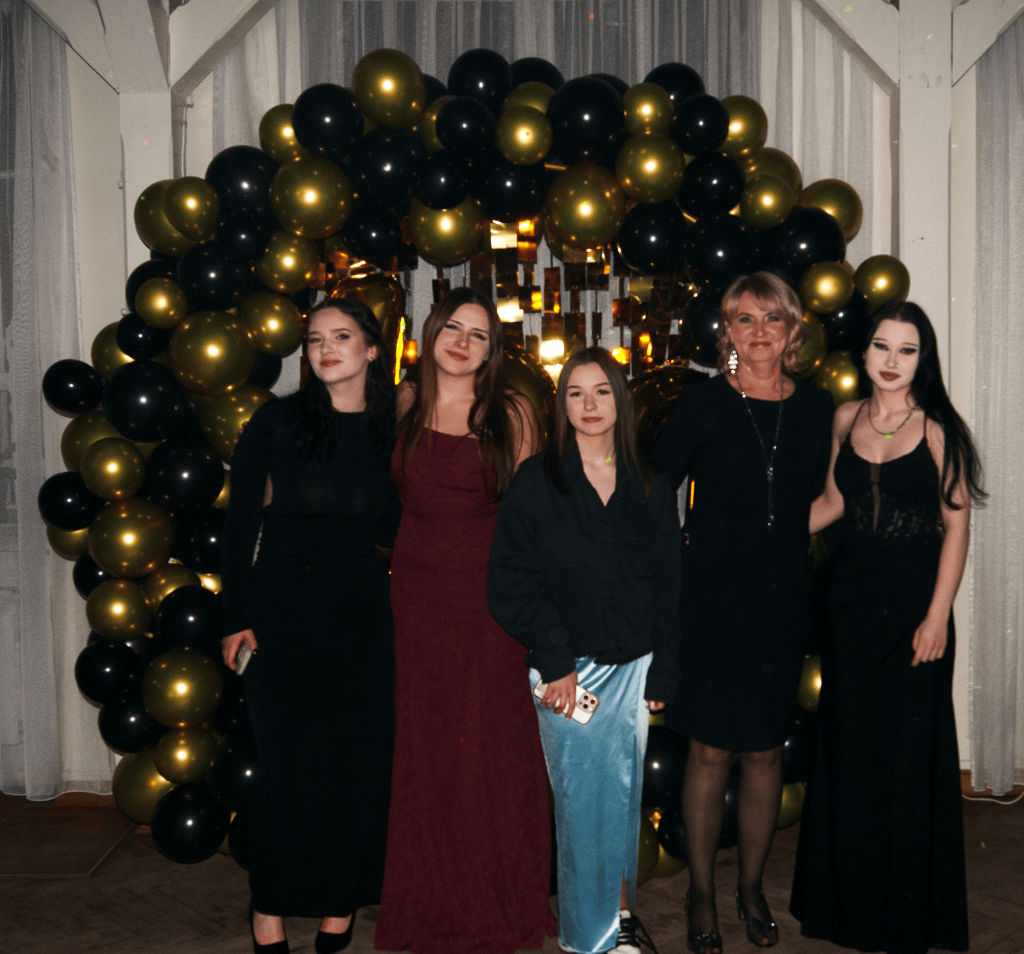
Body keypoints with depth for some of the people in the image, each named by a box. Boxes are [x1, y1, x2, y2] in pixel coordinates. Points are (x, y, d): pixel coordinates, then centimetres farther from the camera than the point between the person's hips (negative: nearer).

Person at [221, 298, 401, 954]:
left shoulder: (389, 432, 5)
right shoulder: (276, 424, -2)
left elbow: (390, 530, 8)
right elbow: (240, 524, -2)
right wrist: (237, 618, -5)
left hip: (362, 610, 3)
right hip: (283, 605, -2)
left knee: (358, 754, 5)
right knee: (287, 755, 2)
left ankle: (340, 900, 22)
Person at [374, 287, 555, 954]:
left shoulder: (512, 413, -1)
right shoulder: (405, 404, 5)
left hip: (491, 593, -2)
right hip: (419, 592, 2)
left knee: (493, 742, 5)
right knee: (426, 742, 10)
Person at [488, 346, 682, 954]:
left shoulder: (651, 489, 9)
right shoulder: (537, 482, 0)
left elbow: (668, 589, 10)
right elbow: (509, 583, -5)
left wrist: (662, 675, 4)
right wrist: (555, 662, -10)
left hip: (632, 667, 3)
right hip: (567, 670, -2)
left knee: (625, 795, 8)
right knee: (582, 798, 1)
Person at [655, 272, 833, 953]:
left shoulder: (817, 410, 4)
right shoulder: (703, 404, -5)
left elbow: (820, 502, 14)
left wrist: (791, 559, 6)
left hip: (783, 600, 3)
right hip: (713, 597, -3)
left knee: (766, 748, 11)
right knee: (712, 748, 3)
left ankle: (752, 887, 30)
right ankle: (702, 893, 22)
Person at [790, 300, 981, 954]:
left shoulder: (938, 429, -9)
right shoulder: (846, 418, 5)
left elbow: (957, 527, -9)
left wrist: (938, 616, -13)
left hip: (912, 604, -4)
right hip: (852, 597, 4)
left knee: (909, 747, 5)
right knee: (848, 741, 12)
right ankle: (851, 894, 30)